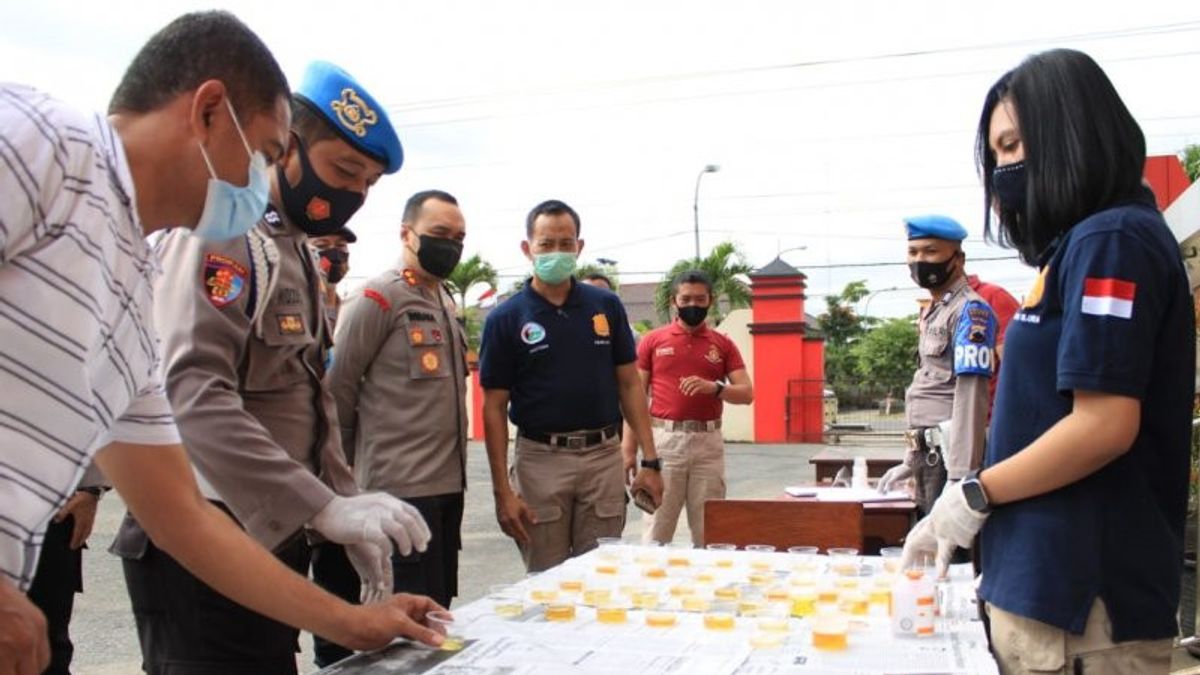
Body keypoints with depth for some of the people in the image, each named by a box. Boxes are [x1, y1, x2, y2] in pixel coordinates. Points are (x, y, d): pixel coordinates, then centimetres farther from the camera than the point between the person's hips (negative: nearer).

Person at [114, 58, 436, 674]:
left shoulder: (296, 252, 17)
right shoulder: (222, 231, -12)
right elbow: (190, 394, -26)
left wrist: (352, 524, 11)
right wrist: (327, 508, -31)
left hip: (268, 538, 9)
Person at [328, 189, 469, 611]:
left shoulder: (446, 301, 16)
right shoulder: (380, 298, -10)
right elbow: (338, 389, -9)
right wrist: (351, 462, 0)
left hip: (448, 483, 8)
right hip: (401, 486, -8)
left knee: (439, 610, 15)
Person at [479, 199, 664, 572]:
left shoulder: (606, 306, 4)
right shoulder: (506, 318, -2)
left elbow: (629, 385, 7)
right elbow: (494, 408, -2)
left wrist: (650, 460, 0)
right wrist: (502, 490, -8)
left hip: (604, 457, 2)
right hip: (540, 460, -2)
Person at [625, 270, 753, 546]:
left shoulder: (723, 344, 8)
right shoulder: (653, 340, 5)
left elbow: (747, 393, 3)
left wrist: (714, 387, -17)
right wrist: (628, 446, -2)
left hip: (708, 441, 1)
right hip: (664, 439, -1)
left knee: (709, 530, 6)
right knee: (657, 529, 1)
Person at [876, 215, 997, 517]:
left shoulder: (970, 311, -10)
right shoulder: (931, 313, 18)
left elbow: (971, 395, -19)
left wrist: (960, 475, -24)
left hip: (949, 454, -9)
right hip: (929, 455, 9)